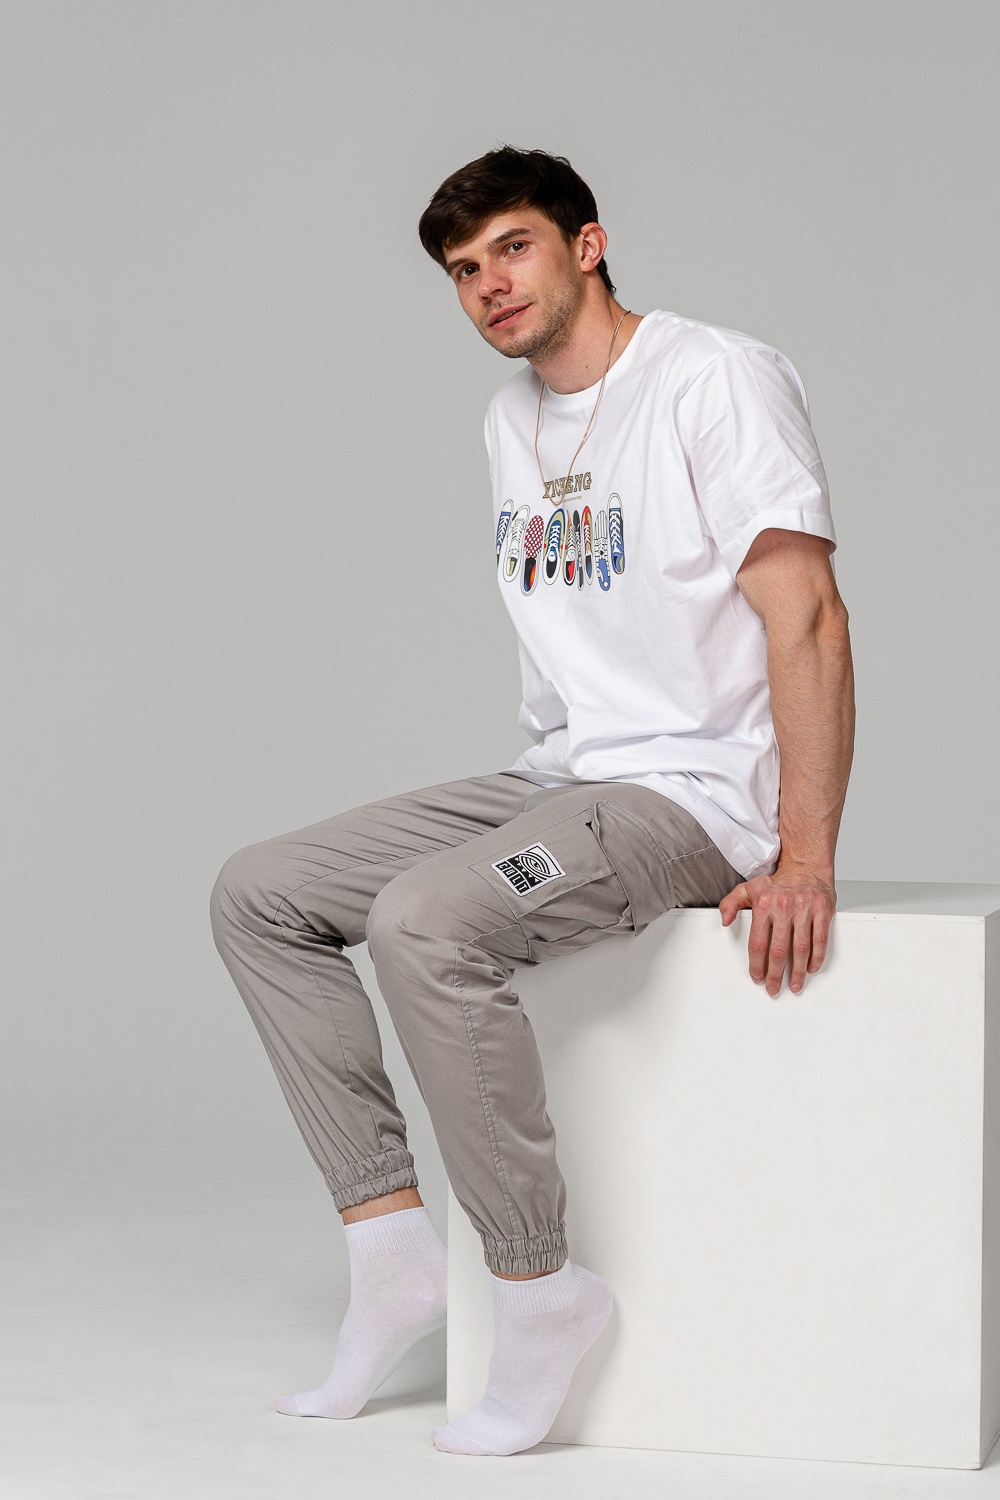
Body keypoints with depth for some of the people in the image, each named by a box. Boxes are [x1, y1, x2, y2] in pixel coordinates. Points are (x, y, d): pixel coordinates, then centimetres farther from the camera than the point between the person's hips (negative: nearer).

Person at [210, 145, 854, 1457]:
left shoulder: (718, 379, -11)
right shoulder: (514, 421, 16)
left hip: (698, 791, -9)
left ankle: (540, 1288, -17)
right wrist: (539, 798, 14)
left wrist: (805, 860, -23)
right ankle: (393, 1244, -3)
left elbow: (804, 614, -17)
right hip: (560, 778, 9)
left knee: (424, 924, -31)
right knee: (260, 896, 0)